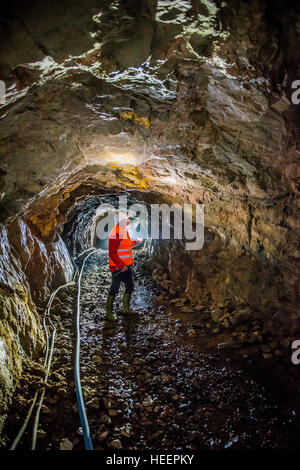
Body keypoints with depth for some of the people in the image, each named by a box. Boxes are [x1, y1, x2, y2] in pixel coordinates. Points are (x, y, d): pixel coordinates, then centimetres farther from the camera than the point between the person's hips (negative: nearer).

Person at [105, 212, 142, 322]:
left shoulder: (124, 231, 11)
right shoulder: (116, 234, -20)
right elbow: (112, 254, -22)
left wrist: (135, 242, 11)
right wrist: (121, 266, -23)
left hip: (126, 266, 10)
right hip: (118, 267, -10)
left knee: (130, 286, 18)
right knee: (114, 289, -2)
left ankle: (126, 308, 34)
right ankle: (109, 313, 10)